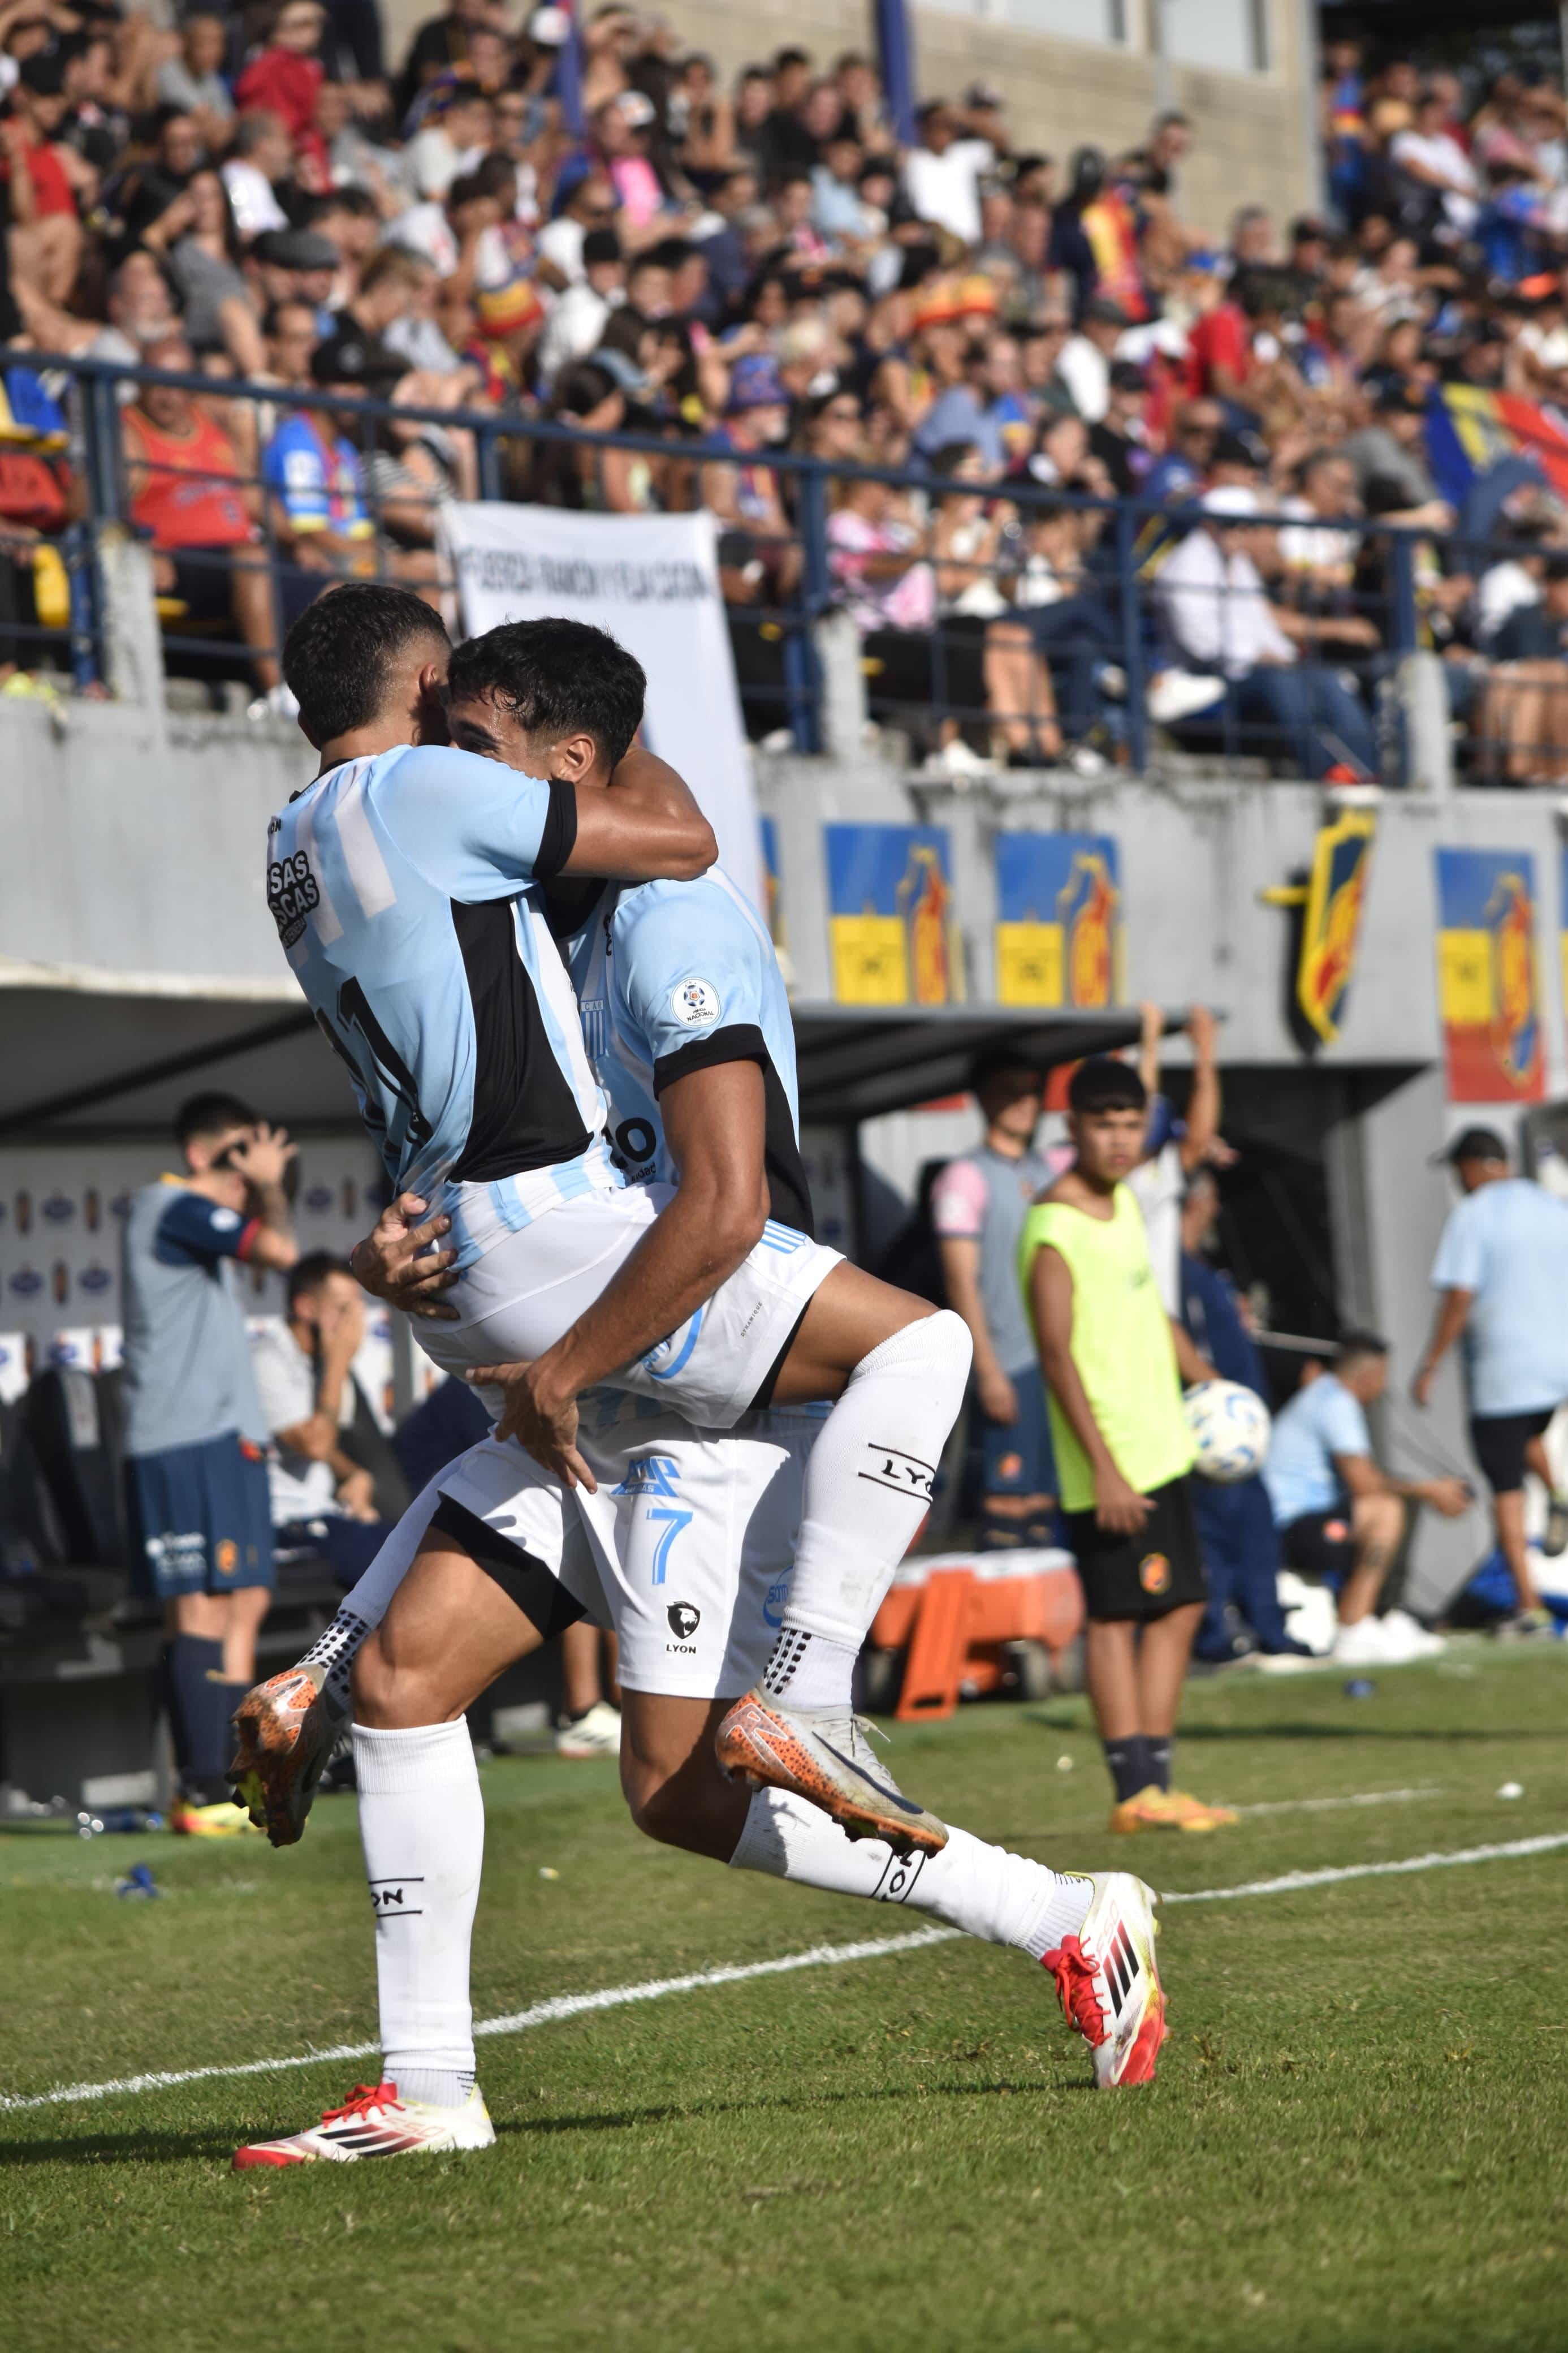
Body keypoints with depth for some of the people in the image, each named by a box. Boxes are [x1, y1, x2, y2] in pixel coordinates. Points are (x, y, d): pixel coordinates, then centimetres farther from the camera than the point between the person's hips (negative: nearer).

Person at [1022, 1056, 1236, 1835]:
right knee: (1116, 1618, -5)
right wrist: (1102, 1469, -24)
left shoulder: (1123, 1202, 11)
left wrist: (1205, 1378, 29)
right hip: (1107, 1462, -9)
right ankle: (1136, 1791, -3)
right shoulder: (1053, 1230, -16)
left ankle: (1155, 1783, 13)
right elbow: (1057, 1355, -20)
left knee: (1178, 1609, 10)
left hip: (1160, 1448, 9)